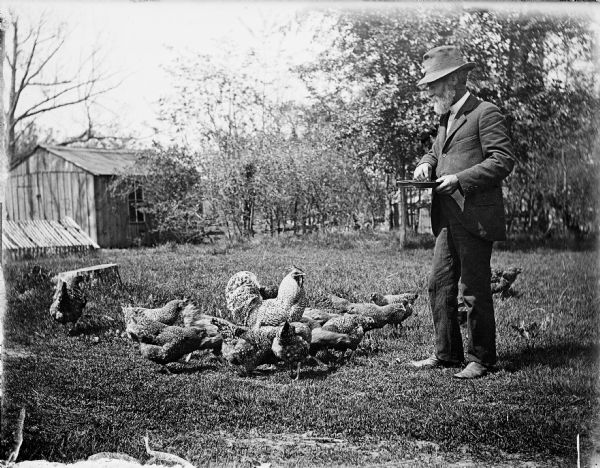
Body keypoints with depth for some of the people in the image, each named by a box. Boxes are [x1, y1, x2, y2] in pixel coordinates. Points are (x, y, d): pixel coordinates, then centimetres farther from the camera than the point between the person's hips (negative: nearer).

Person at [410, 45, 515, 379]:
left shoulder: (486, 113, -7)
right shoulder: (446, 119, 20)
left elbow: (504, 160, -13)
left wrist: (460, 178, -18)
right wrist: (427, 164, 8)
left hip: (475, 217, -9)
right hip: (448, 220, 9)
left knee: (475, 290, -2)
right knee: (439, 286, 9)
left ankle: (482, 359, 9)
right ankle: (447, 354, 19)